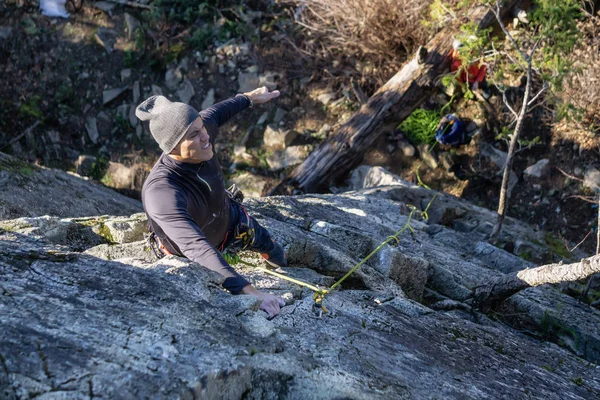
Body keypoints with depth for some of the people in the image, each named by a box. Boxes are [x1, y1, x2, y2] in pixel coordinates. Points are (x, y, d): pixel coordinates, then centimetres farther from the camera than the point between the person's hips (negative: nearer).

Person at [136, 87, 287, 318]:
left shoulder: (202, 133, -32)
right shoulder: (161, 193, -51)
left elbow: (213, 115, -6)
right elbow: (197, 249, -59)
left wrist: (249, 98, 11)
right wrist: (249, 292, -68)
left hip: (228, 220, 6)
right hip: (185, 255, -6)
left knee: (268, 245, 31)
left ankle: (282, 266, 67)